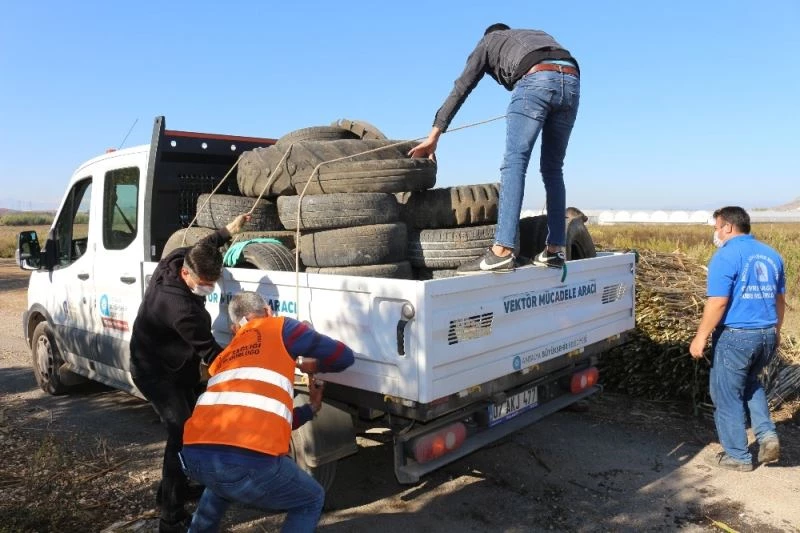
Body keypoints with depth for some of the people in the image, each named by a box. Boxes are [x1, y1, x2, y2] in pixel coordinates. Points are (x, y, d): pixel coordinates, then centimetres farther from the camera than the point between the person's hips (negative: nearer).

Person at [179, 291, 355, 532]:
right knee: (311, 501, 21)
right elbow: (343, 356, 18)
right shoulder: (280, 327, 15)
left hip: (194, 455, 7)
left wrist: (311, 408, 47)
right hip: (248, 459, -7)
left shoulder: (225, 356, 32)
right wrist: (310, 364, 38)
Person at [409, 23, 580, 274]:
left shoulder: (487, 42, 31)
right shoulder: (538, 34, 43)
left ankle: (502, 252, -23)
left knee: (514, 163, -11)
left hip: (536, 81, -5)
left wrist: (433, 136, 24)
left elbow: (460, 90, 25)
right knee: (552, 168, 12)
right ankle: (555, 250, 9)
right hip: (571, 81, 5)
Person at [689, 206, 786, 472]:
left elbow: (718, 302, -19)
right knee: (750, 383, 29)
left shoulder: (726, 256, -13)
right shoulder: (771, 255, 10)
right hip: (767, 335, 8)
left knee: (727, 395, 7)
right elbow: (780, 299, 18)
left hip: (736, 336, -8)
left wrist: (701, 337, -13)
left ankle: (738, 456, 17)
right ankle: (767, 435, 15)